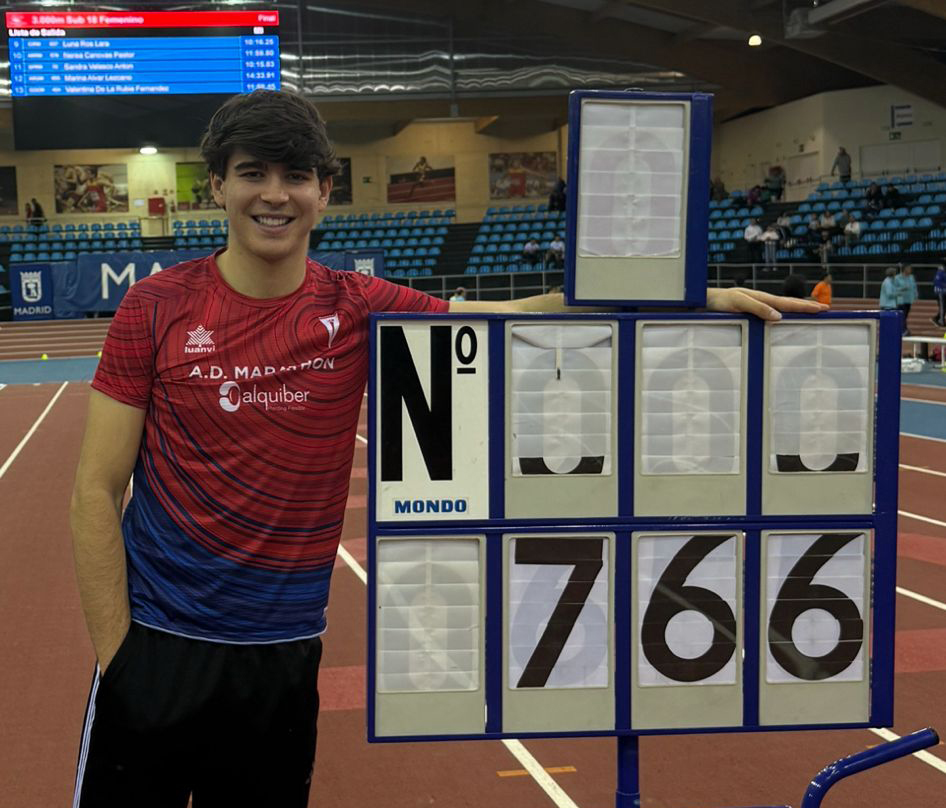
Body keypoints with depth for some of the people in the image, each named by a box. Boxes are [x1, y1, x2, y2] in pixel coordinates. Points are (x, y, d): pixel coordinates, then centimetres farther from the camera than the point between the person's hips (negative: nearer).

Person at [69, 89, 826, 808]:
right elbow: (97, 490, -5)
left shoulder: (360, 310, -2)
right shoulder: (158, 306, -6)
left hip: (287, 653, 2)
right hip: (159, 645, -2)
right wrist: (118, 653, -9)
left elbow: (528, 315, -9)